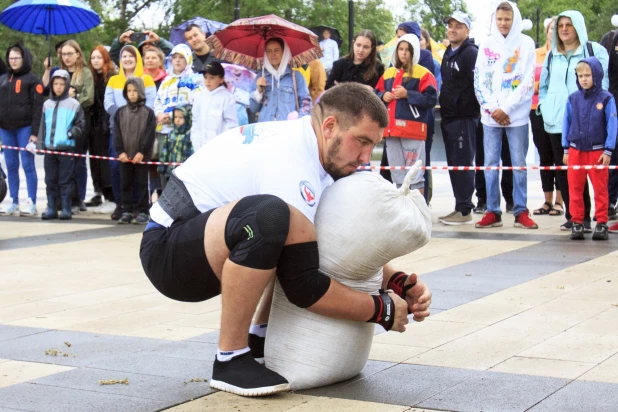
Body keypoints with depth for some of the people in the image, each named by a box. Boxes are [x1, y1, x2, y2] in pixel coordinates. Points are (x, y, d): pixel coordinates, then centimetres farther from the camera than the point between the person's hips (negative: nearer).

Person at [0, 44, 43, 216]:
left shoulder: (32, 79, -1)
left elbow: (37, 107, -6)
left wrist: (35, 132, -13)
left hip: (25, 128, -5)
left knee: (28, 165, -4)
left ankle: (31, 203, -3)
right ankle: (14, 203, 10)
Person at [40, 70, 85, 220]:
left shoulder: (74, 104, 1)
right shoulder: (47, 104, 14)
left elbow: (81, 122, 3)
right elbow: (43, 125, 17)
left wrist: (75, 130, -15)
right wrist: (40, 142, 12)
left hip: (67, 148, -4)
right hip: (50, 148, 4)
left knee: (66, 180, -2)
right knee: (50, 180, 7)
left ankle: (66, 209, 3)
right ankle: (51, 208, 11)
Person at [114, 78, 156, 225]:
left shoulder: (148, 112, 0)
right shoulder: (120, 112, 9)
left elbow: (150, 134, -6)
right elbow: (116, 133, 4)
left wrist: (142, 152, -14)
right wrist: (120, 151, -8)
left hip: (141, 155, -3)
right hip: (125, 156, 3)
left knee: (141, 184, 1)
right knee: (126, 184, 7)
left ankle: (142, 212, 5)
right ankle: (127, 211, 12)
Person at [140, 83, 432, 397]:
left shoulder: (303, 143, 2)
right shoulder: (292, 160, -26)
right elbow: (303, 285, -27)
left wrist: (400, 283, -4)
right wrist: (382, 310, -16)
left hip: (206, 241, 10)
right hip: (168, 249, -10)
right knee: (269, 216, -37)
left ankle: (260, 337, 14)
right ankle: (230, 359, -20)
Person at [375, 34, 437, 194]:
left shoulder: (423, 73, -2)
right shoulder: (388, 73, 16)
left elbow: (431, 99, -10)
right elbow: (376, 94, 22)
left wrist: (407, 94, -15)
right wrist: (383, 96, 0)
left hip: (413, 130, -6)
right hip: (391, 129, 6)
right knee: (397, 174, 12)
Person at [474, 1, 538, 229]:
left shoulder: (526, 43, 0)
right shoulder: (486, 45, 7)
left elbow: (527, 82, -6)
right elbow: (479, 80, 4)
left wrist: (506, 108, -11)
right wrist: (493, 108, -7)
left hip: (516, 115, -2)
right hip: (490, 115, 2)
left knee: (519, 163, 1)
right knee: (490, 164, 4)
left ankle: (521, 212, 7)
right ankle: (492, 212, 10)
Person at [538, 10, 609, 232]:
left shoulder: (594, 51, 3)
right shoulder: (552, 55, 18)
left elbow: (603, 82, 1)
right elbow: (543, 85, 25)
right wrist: (544, 106, 9)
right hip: (556, 122, 5)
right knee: (561, 168, 4)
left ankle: (584, 217, -1)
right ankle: (571, 215, 12)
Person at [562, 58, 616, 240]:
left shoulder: (606, 98, -5)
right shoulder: (573, 99, 3)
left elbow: (612, 125, -4)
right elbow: (567, 123, 9)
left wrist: (608, 151, -6)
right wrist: (566, 149, 7)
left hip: (597, 151, -3)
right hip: (576, 150, 3)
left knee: (600, 189, 3)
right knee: (575, 188, 5)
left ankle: (601, 223, 9)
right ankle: (577, 222, 13)